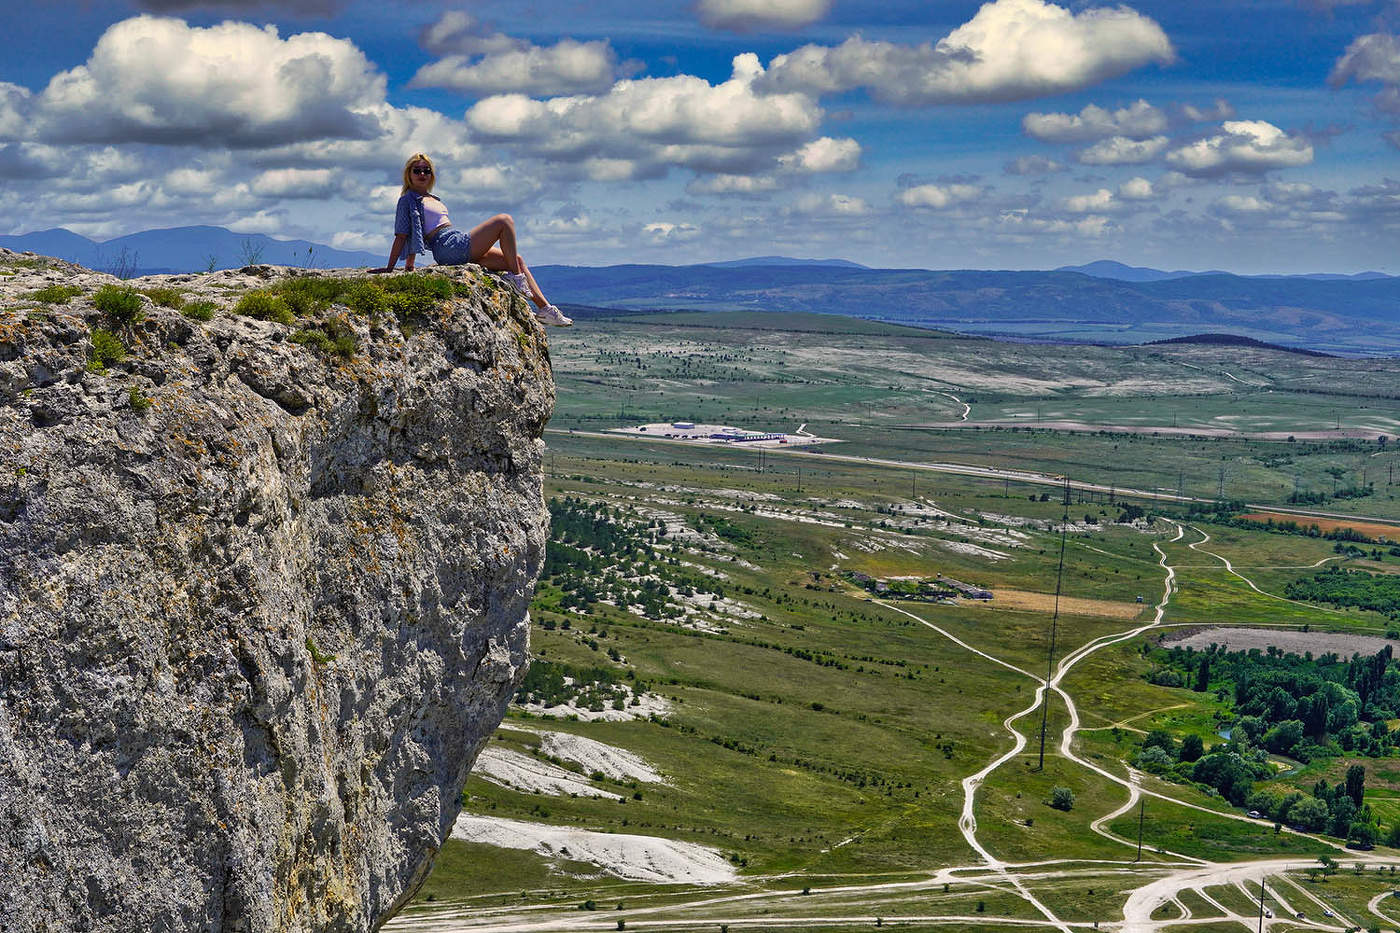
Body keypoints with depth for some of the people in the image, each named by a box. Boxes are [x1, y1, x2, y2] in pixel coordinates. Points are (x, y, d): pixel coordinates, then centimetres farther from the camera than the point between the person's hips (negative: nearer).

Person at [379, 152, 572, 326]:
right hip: (450, 247, -9)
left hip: (460, 246, 9)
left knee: (517, 260, 7)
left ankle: (544, 308, 8)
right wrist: (389, 268, -10)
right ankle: (515, 276, -13)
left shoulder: (431, 198, 25)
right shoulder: (408, 200, -1)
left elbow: (415, 236, 29)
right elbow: (401, 236, -6)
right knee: (505, 220, -13)